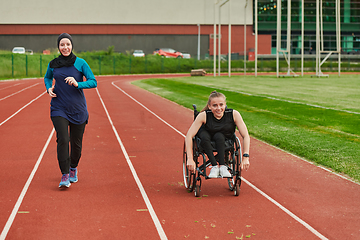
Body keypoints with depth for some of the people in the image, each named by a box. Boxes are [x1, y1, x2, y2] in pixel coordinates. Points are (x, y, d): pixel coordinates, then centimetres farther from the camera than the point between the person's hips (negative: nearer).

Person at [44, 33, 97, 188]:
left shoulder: (80, 63, -4)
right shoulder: (53, 64, 3)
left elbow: (93, 82, -6)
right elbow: (47, 77, 23)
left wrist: (77, 84, -22)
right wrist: (49, 88, 2)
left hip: (78, 109, 0)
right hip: (59, 108, 0)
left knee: (76, 142, 8)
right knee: (62, 139, -15)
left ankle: (73, 169, 34)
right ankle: (64, 175, -11)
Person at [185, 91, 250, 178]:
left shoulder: (234, 114, -28)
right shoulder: (203, 115, -30)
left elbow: (246, 136, -25)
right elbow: (189, 136, -31)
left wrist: (245, 157, -36)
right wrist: (190, 159, -39)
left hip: (224, 139, 0)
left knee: (219, 136, -33)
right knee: (204, 137, -33)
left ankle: (222, 166, -28)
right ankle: (214, 166, -30)